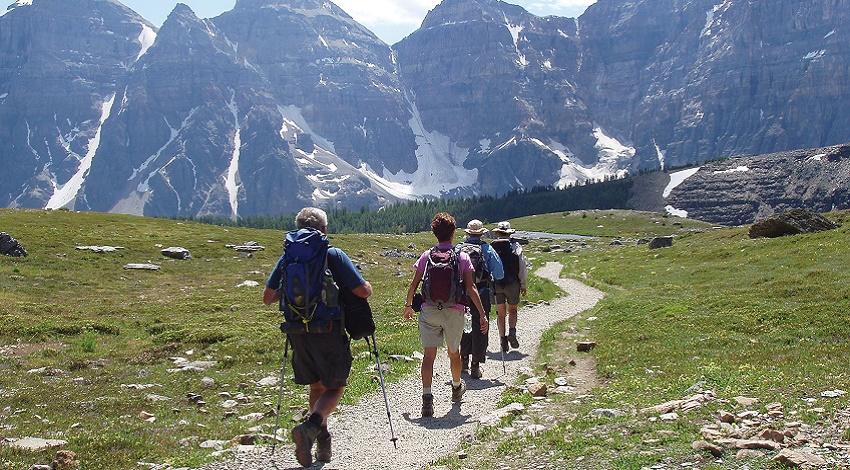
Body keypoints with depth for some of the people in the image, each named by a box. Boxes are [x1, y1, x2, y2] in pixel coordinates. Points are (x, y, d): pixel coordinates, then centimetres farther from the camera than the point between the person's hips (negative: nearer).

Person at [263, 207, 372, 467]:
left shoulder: (288, 257, 2)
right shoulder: (334, 255, -9)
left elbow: (268, 297, 2)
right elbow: (362, 291, -14)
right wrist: (368, 287, 9)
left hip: (299, 333, 4)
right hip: (330, 333, -4)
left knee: (316, 387, 20)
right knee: (334, 388, 8)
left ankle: (323, 443, 23)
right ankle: (310, 427, -16)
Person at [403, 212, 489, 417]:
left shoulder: (426, 256, 3)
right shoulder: (462, 257, 0)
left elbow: (414, 285, 4)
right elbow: (471, 289, -6)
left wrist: (408, 305, 20)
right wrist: (482, 314, -3)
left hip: (429, 311, 0)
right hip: (454, 312, 0)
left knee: (429, 354, -3)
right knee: (454, 353, 19)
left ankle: (427, 397, -16)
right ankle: (457, 388, 42)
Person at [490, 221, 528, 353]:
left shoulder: (490, 247, -1)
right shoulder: (515, 247, -3)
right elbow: (523, 268, -3)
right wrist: (524, 285, 5)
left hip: (496, 284, 1)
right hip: (512, 283, -1)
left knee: (501, 313, 10)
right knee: (512, 310, 15)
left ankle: (503, 340, 7)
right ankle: (512, 332, -8)